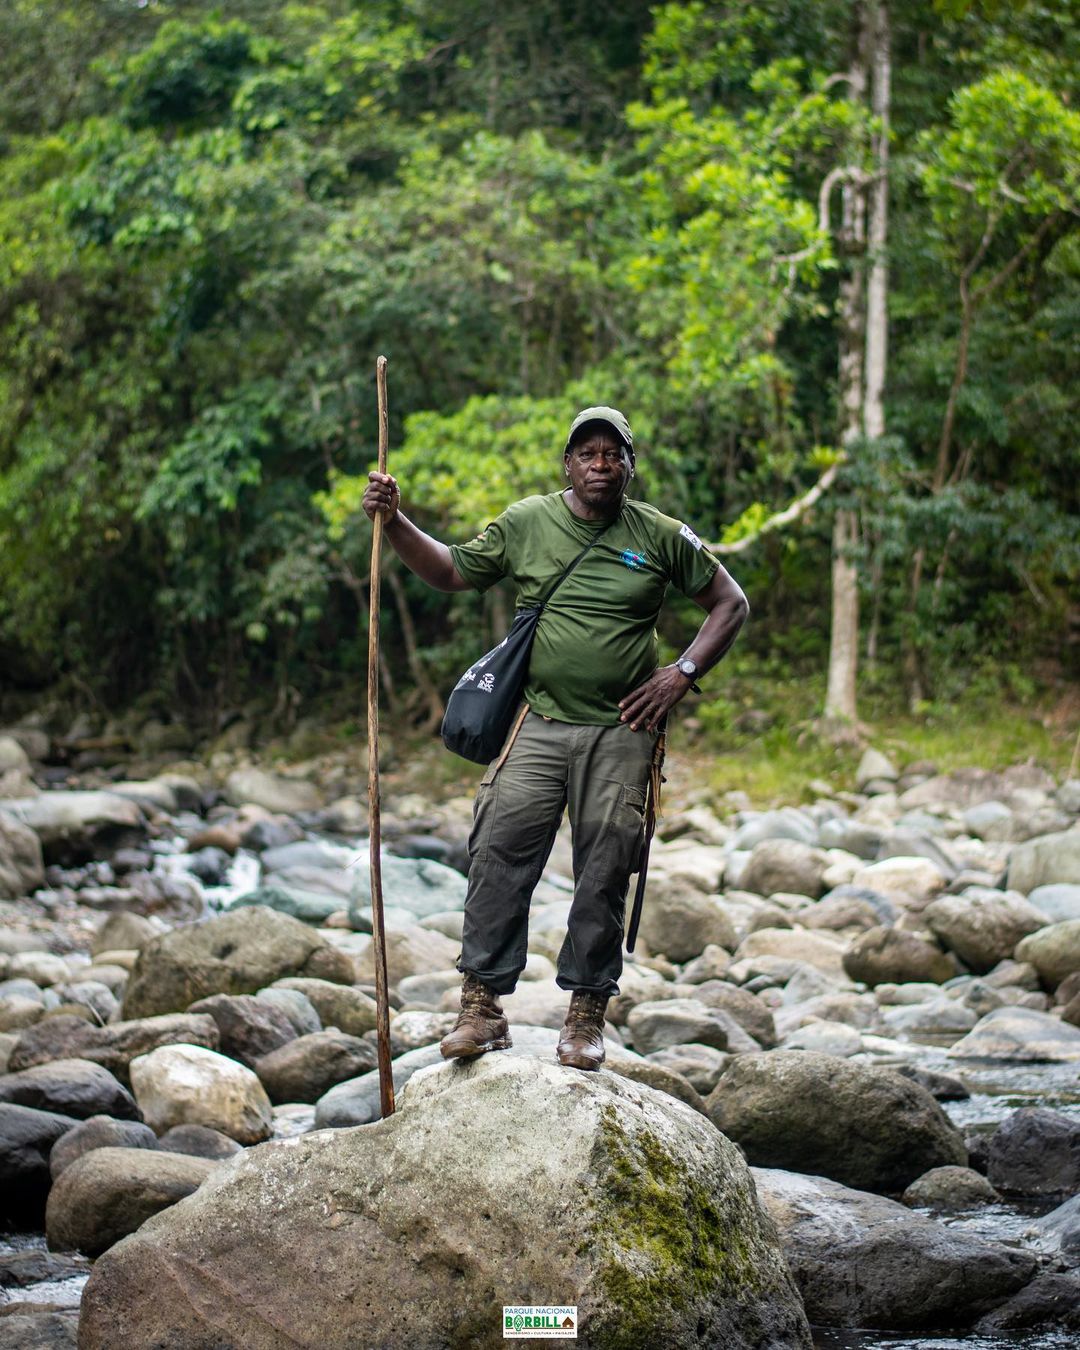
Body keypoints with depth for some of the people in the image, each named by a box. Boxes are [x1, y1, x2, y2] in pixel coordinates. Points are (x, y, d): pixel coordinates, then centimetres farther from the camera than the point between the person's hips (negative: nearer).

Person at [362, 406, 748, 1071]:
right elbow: (451, 571, 17)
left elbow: (731, 604, 10)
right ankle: (484, 1005, -4)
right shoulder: (526, 523, 6)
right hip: (539, 725, 1)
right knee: (500, 854, -9)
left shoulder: (661, 536, 3)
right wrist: (396, 523, 4)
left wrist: (682, 673, -1)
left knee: (604, 874, 1)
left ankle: (587, 1017, 10)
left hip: (621, 734, -1)